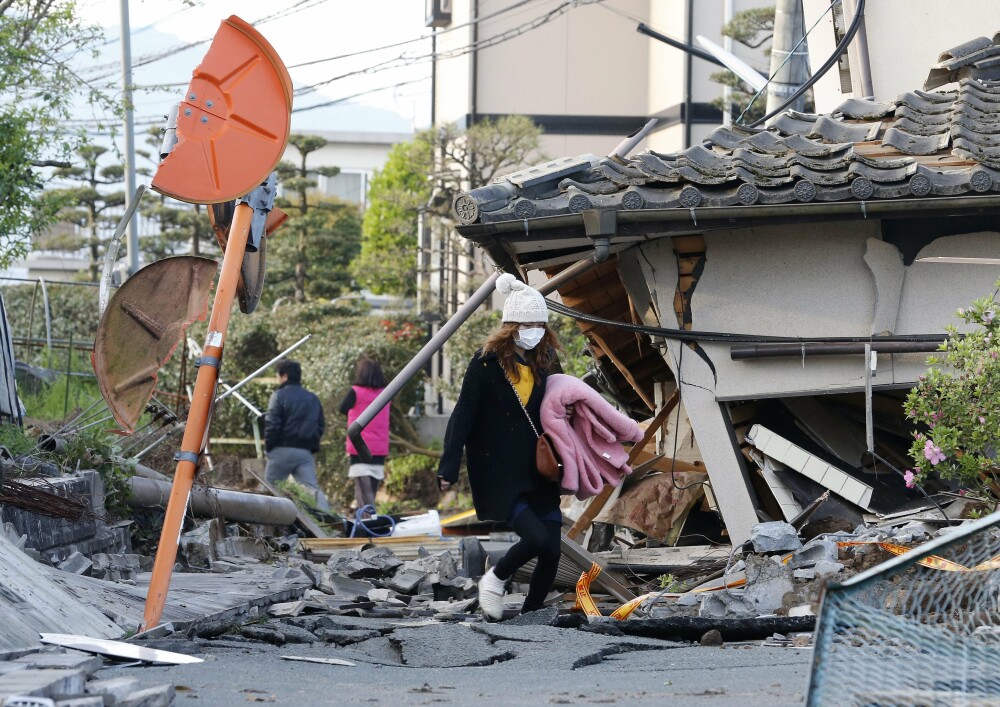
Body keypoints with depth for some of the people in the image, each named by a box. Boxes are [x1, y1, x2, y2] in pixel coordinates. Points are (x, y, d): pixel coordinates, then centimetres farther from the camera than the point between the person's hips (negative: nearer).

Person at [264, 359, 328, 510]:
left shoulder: (279, 396, -6)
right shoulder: (313, 398, 14)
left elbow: (272, 425, -12)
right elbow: (320, 425, 16)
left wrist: (268, 446, 0)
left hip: (282, 450, -4)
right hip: (305, 452, 4)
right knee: (313, 489, -5)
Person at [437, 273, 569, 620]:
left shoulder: (544, 361, 8)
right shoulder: (488, 362, -9)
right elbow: (463, 415, -11)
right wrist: (449, 467, -17)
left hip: (537, 473, 6)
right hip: (498, 473, -6)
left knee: (552, 552, -2)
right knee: (538, 537, -21)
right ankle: (495, 578, 7)